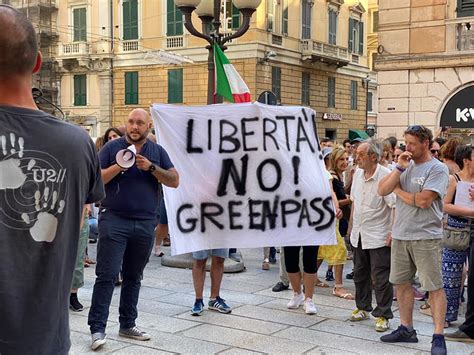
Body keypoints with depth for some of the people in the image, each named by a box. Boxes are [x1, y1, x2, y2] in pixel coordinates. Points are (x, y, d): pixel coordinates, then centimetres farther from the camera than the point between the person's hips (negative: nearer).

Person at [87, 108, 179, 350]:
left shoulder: (157, 151, 11)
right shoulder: (112, 148, 2)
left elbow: (174, 181, 3)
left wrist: (151, 167, -10)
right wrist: (119, 165, -17)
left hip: (145, 223, 4)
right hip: (114, 219, -3)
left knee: (134, 276, 13)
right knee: (107, 275, -7)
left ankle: (128, 325, 23)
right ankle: (97, 329, -3)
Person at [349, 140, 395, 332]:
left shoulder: (385, 176, -18)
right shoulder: (358, 173, 6)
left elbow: (396, 206, -19)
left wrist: (393, 232, -22)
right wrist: (351, 224, 19)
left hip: (378, 237, -8)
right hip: (359, 235, 8)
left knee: (380, 278, -2)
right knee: (360, 274, 18)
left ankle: (383, 315, 9)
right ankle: (363, 308, 33)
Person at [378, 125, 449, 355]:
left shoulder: (437, 169, -8)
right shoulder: (405, 166, 10)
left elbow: (423, 200, -20)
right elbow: (382, 191, 1)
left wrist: (398, 190, -5)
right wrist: (399, 168, -8)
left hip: (426, 237, -7)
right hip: (400, 235, 7)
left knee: (434, 286, -1)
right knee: (401, 282, 13)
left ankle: (438, 336, 5)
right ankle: (406, 329, 26)